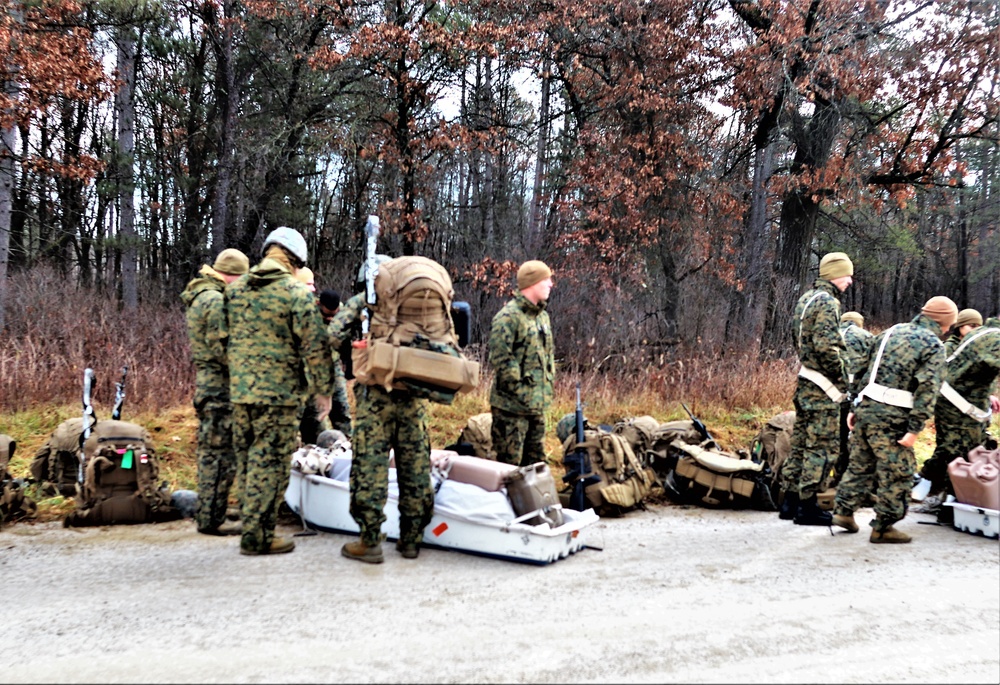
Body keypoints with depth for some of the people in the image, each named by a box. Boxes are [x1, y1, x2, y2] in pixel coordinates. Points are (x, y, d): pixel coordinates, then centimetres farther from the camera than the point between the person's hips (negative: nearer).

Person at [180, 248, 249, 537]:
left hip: (206, 383, 11)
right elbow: (223, 348, -21)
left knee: (210, 451, 18)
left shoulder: (199, 296, 17)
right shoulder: (215, 299, -16)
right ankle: (212, 519, 3)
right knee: (221, 454, -4)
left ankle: (207, 512, 28)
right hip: (219, 386, -11)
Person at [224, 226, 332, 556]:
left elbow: (225, 336, 17)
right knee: (270, 463, 1)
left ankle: (254, 525, 28)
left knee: (249, 460, 17)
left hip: (238, 390, 7)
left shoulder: (234, 288, 9)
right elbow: (315, 346, -11)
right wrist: (322, 389, -4)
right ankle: (257, 536, 6)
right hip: (278, 392, -6)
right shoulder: (298, 292, -10)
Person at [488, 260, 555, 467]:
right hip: (512, 404, -8)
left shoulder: (543, 316, 15)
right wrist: (521, 392, -16)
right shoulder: (508, 317, -14)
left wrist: (548, 385, 14)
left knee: (536, 461, 17)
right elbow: (501, 360, -19)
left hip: (538, 403, 9)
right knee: (509, 464, -1)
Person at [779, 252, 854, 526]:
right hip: (822, 388, -10)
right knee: (823, 447, -2)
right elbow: (827, 347, -23)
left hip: (805, 382, 10)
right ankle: (808, 506, 3)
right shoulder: (827, 301, -14)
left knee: (802, 443, 14)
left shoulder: (806, 298, 16)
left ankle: (790, 501, 20)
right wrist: (842, 382, -14)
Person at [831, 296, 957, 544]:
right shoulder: (934, 345, -3)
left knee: (861, 463, 19)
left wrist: (856, 407, 21)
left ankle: (843, 510, 23)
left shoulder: (890, 333, 16)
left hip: (866, 407, 7)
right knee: (897, 473, 6)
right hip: (891, 417, -6)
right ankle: (883, 527, 12)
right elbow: (927, 389, -13)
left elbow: (862, 372, 17)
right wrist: (915, 429, -13)